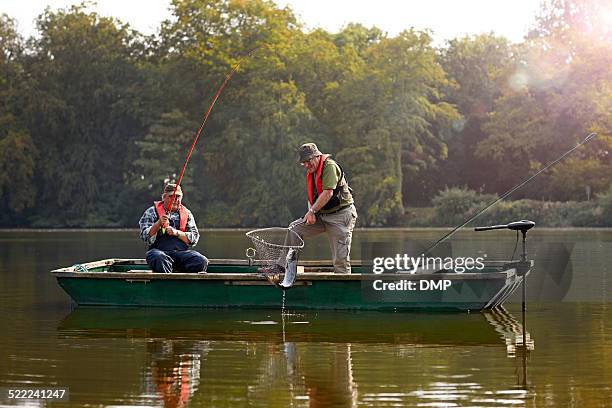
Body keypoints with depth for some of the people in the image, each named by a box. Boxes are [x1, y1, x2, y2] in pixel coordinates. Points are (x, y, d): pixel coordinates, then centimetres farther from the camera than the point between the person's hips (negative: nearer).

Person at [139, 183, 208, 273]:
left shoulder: (186, 213, 17)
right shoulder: (152, 212, 10)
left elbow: (194, 238, 10)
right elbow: (145, 237, 1)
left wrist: (176, 233, -7)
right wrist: (159, 223, -14)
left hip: (181, 252, 3)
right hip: (159, 250, -3)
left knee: (201, 261, -26)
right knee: (160, 258, -39)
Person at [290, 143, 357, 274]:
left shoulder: (330, 166, -13)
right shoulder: (310, 172, 14)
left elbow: (328, 193, -22)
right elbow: (312, 197, 16)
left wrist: (312, 211, -20)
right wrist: (311, 213, -2)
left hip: (340, 215, -8)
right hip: (321, 215, 8)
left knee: (341, 258, -8)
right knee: (294, 229, -3)